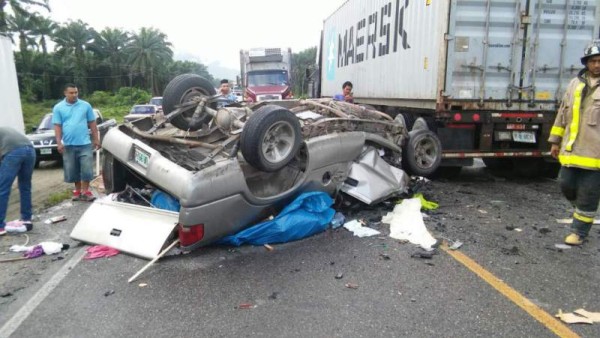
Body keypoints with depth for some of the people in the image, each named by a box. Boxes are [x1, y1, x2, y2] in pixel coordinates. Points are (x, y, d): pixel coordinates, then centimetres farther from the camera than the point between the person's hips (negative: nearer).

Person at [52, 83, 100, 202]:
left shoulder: (86, 105, 5)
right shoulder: (58, 108, 4)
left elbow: (92, 123, 8)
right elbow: (57, 126, 2)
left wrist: (96, 139, 5)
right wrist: (59, 142, -6)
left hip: (84, 143, -1)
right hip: (68, 145, 1)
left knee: (87, 168, -4)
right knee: (72, 170, 9)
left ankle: (85, 191, 5)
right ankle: (78, 189, 25)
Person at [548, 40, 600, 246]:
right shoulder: (576, 84, 11)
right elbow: (563, 114, 16)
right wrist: (555, 141, 16)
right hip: (571, 149, 5)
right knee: (566, 185, 11)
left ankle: (579, 231, 17)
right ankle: (583, 211, 40)